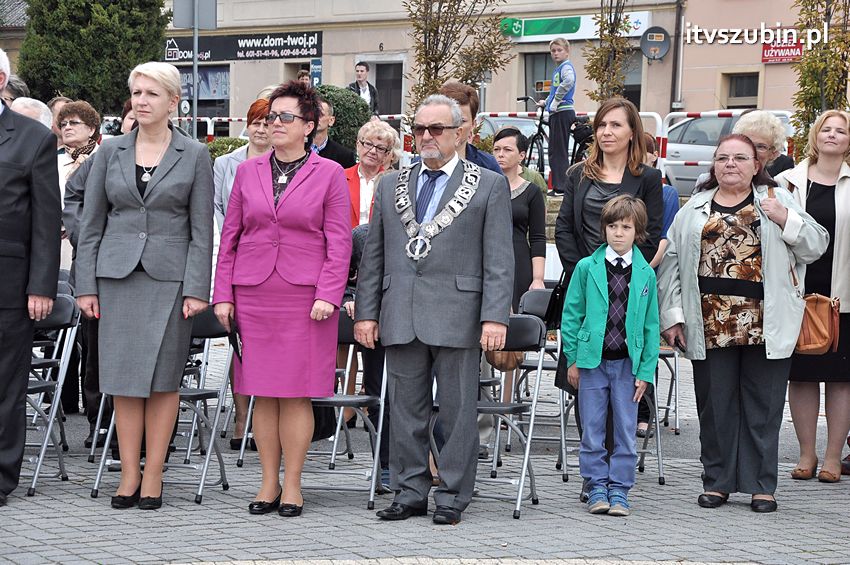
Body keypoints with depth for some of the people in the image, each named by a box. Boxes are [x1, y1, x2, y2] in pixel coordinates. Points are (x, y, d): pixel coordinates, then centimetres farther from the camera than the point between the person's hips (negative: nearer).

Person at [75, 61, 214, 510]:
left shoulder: (194, 156, 3)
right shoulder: (110, 152, 7)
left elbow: (202, 229, 1)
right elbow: (91, 223, 8)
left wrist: (197, 288, -7)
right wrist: (86, 285, 2)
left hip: (170, 275, -2)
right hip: (117, 274, 2)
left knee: (163, 377, -1)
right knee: (123, 376, 1)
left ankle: (153, 476, 6)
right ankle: (128, 475, 7)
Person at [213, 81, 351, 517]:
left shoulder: (329, 175, 3)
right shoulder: (248, 172, 12)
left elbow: (339, 241, 0)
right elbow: (230, 236, 13)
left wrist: (328, 296, -9)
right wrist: (223, 295, 7)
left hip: (305, 296, -3)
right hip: (253, 295, 3)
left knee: (296, 392, -2)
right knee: (262, 392, 4)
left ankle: (292, 484, 7)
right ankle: (268, 482, 13)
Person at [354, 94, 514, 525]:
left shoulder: (488, 186, 4)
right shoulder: (390, 185, 15)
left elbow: (499, 260, -2)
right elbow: (372, 256, 15)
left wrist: (495, 316, -11)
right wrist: (366, 312, 7)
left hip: (456, 315, -4)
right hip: (400, 317, 4)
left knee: (457, 409, 1)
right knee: (406, 409, 8)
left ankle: (452, 495, 9)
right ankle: (409, 492, 16)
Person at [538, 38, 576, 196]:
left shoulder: (566, 67, -9)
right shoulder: (558, 69, 21)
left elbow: (569, 81, -31)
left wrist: (556, 101, -24)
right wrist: (546, 102, 20)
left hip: (563, 112, -10)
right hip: (556, 113, 10)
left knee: (559, 151, -10)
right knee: (554, 152, 12)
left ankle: (561, 187, -10)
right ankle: (557, 186, 16)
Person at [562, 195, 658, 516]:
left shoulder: (646, 273, 3)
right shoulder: (587, 268, 1)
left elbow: (651, 326, 5)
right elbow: (571, 315, 5)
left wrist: (646, 371, 1)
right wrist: (572, 359, 1)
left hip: (628, 363, 0)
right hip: (592, 360, 0)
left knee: (625, 431, 4)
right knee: (592, 431, 5)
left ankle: (619, 492, 12)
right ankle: (597, 489, 15)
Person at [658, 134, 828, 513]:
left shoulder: (777, 200, 9)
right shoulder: (694, 209, 12)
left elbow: (816, 246, 5)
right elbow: (671, 262, 11)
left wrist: (785, 219, -11)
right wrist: (671, 315, 5)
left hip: (766, 325, -1)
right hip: (711, 325, 1)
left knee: (763, 407, 2)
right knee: (715, 406, 5)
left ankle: (761, 485, 10)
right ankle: (717, 482, 16)